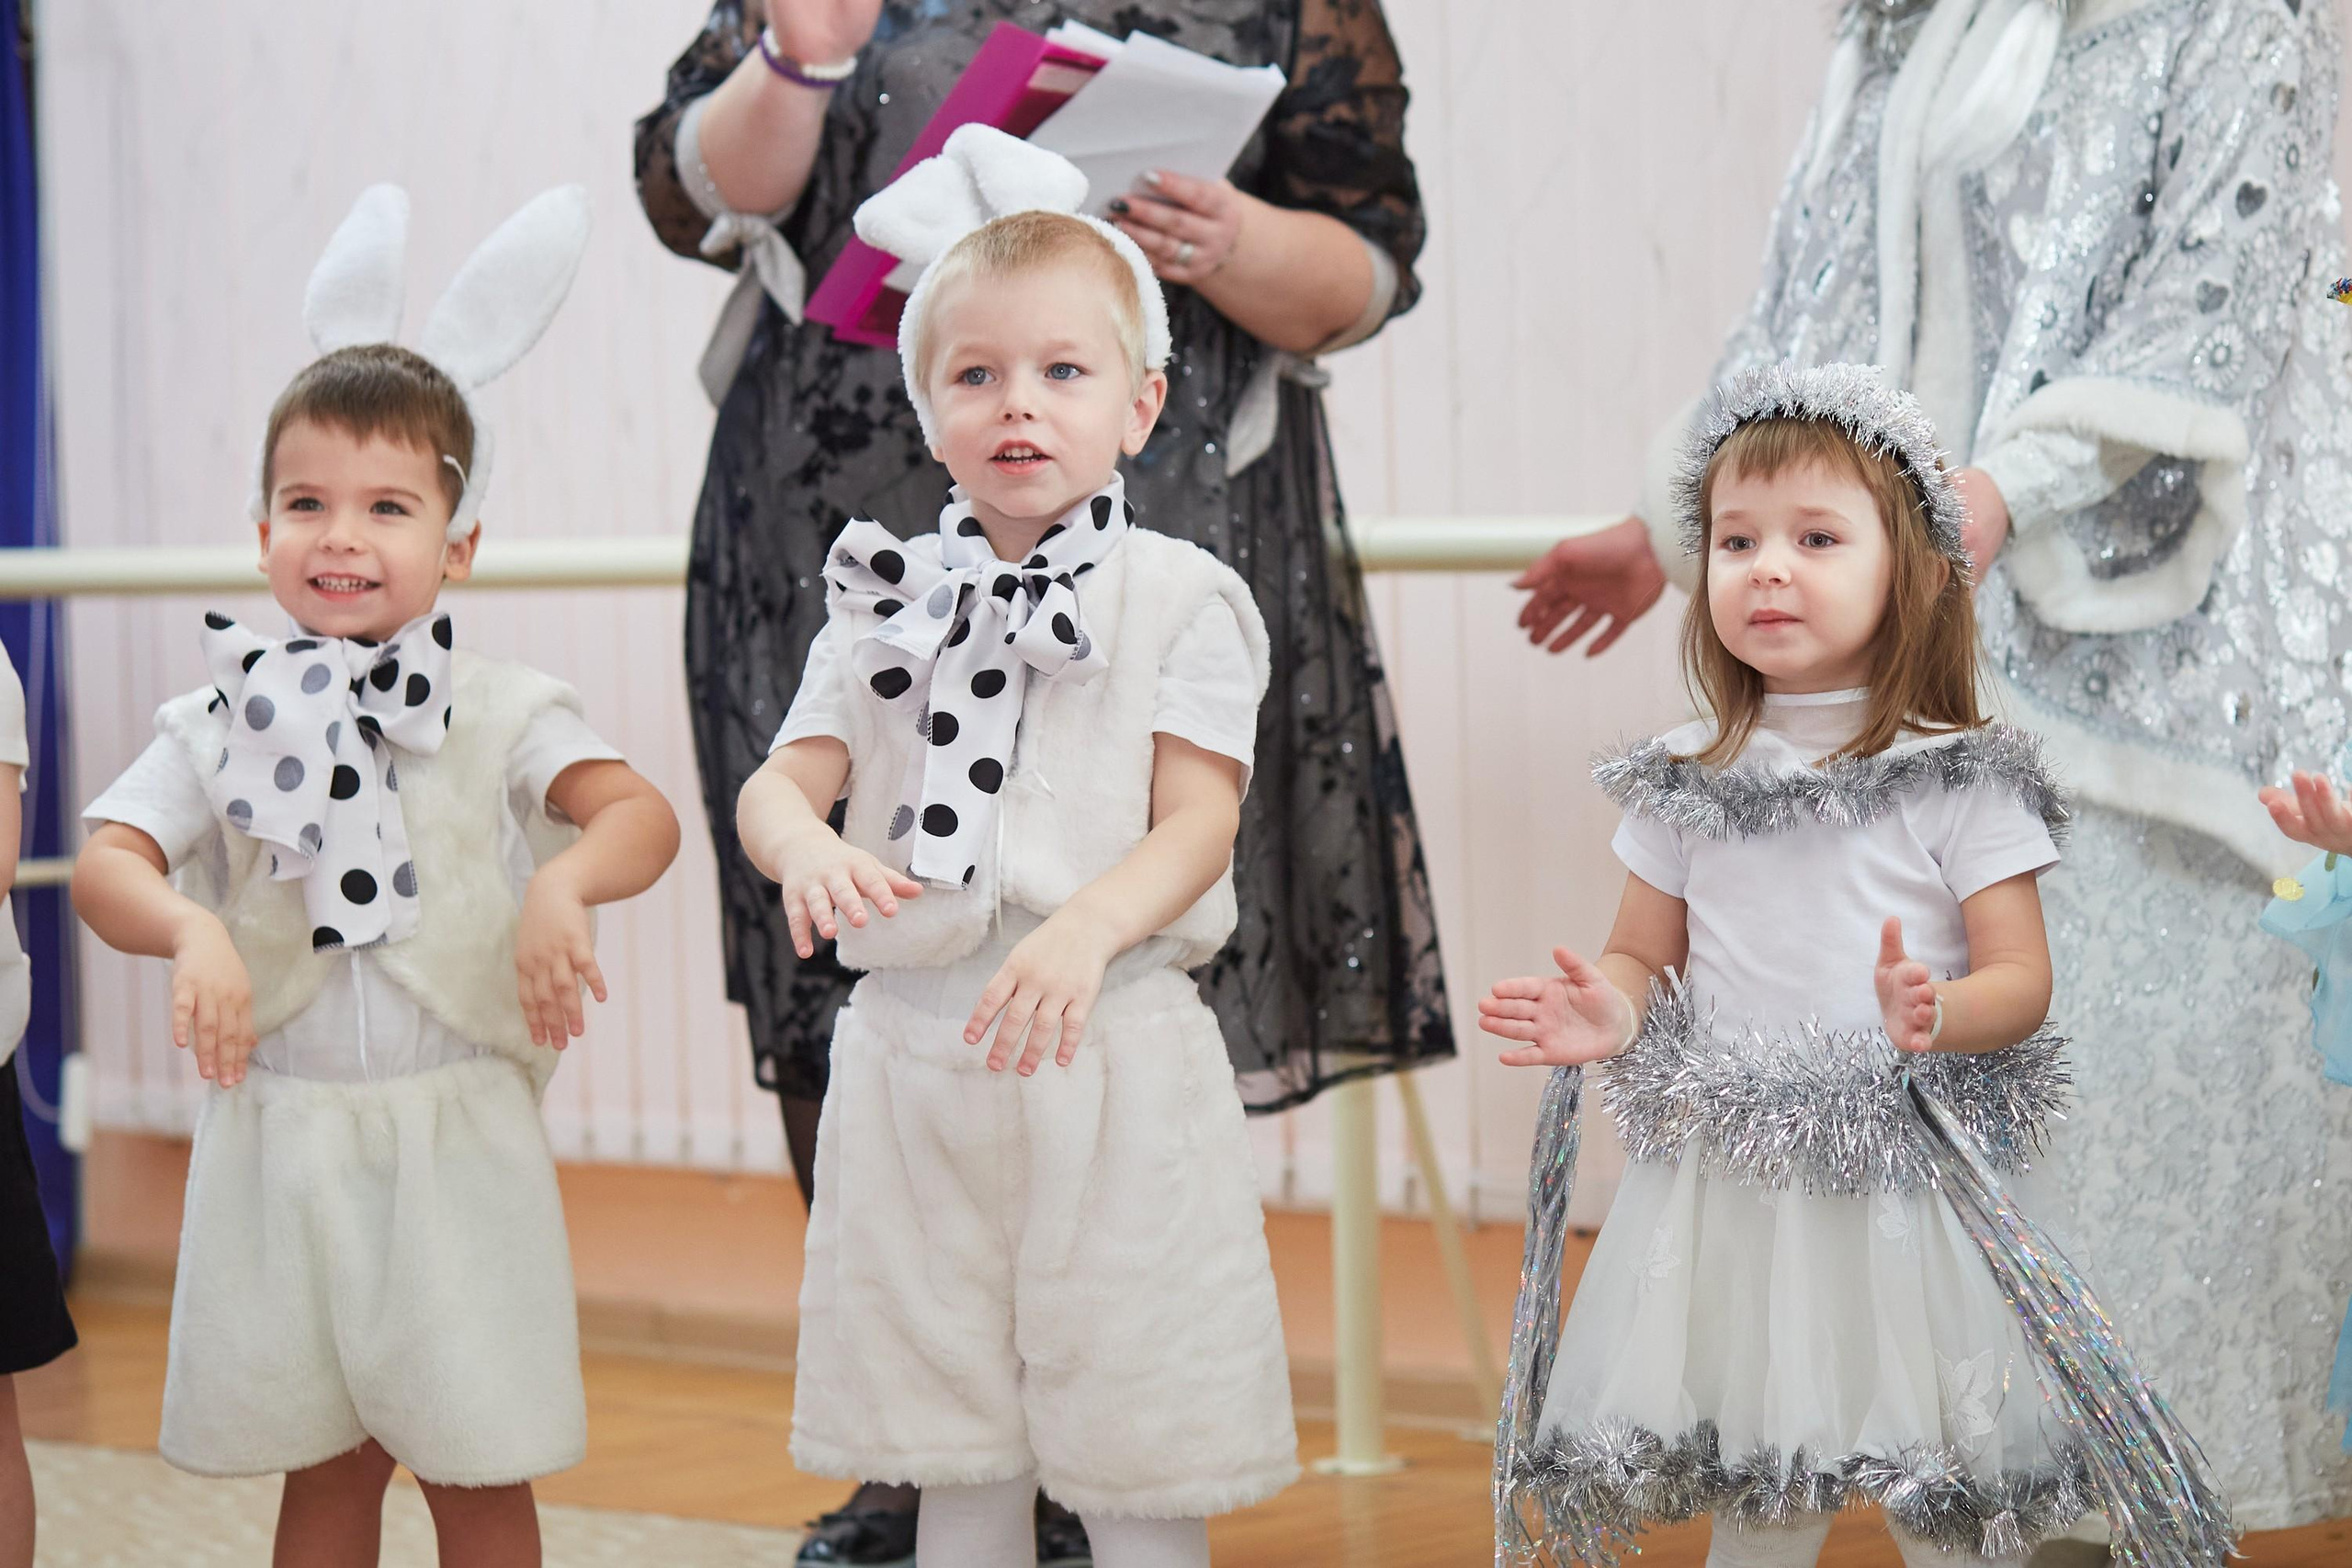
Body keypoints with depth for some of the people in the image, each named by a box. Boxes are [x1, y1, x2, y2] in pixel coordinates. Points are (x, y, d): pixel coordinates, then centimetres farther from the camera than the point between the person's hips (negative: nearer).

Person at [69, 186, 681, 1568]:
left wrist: (561, 887, -36)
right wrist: (194, 932, -27)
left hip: (459, 1132, -2)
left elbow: (642, 814, -15)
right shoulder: (223, 724, 4)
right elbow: (106, 862, -6)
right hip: (282, 1135, 2)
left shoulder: (497, 712, -2)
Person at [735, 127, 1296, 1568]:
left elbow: (1197, 822, -9)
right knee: (956, 1452, 12)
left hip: (1108, 1053, -4)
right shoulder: (890, 600, 10)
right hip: (915, 1056, 4)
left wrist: (1085, 932, -27)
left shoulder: (1182, 598, -1)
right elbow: (780, 781, 4)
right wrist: (805, 847, -20)